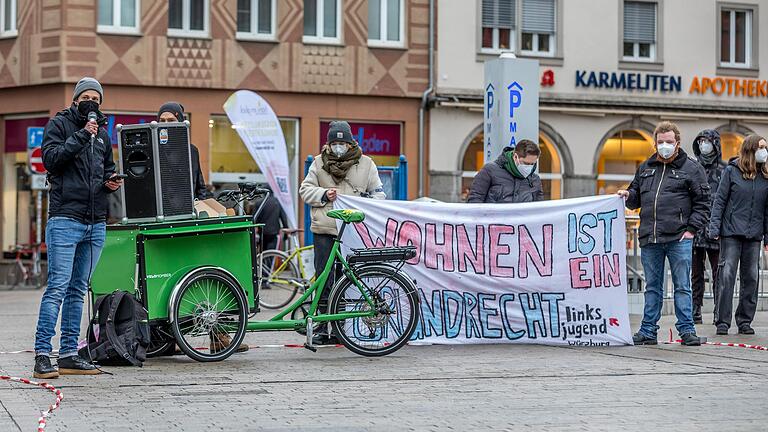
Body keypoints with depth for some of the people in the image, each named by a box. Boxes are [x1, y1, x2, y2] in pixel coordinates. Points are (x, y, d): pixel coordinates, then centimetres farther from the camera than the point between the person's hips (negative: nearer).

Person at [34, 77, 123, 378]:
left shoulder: (102, 134, 20)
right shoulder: (59, 124, 3)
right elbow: (51, 158, -11)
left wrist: (110, 182, 8)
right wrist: (82, 135, -14)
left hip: (96, 223, 6)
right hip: (65, 220, -6)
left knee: (78, 290, 8)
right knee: (57, 287, -12)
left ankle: (69, 355, 11)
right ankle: (42, 355, -13)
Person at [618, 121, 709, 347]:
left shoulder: (691, 168, 3)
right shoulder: (645, 168, 17)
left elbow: (702, 202, 0)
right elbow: (636, 199, 26)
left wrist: (692, 229, -8)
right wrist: (628, 195, 3)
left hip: (679, 239, -4)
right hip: (650, 239, 4)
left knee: (682, 286, -1)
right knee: (652, 287, 10)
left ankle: (686, 330, 3)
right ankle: (648, 332, 13)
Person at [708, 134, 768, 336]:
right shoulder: (732, 171, -1)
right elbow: (719, 200, 0)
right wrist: (714, 228, -7)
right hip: (731, 232, -3)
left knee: (750, 278, 6)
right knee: (727, 276, -6)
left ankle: (745, 321, 14)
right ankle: (723, 321, -2)